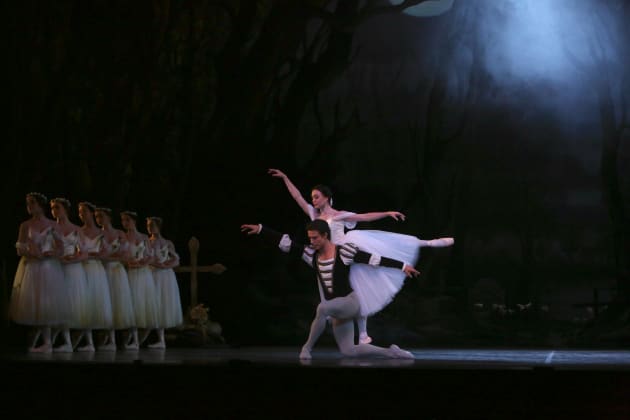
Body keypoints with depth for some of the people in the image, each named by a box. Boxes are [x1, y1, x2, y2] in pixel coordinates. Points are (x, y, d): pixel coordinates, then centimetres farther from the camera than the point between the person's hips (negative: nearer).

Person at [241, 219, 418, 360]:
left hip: (351, 302, -7)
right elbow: (285, 243, 2)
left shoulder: (345, 251, -11)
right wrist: (260, 229, -3)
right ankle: (391, 352, 16)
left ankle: (307, 347, -18)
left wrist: (403, 266, -12)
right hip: (337, 312, 7)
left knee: (322, 308, -34)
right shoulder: (311, 255, 4)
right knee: (349, 351, 2)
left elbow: (374, 259, -11)